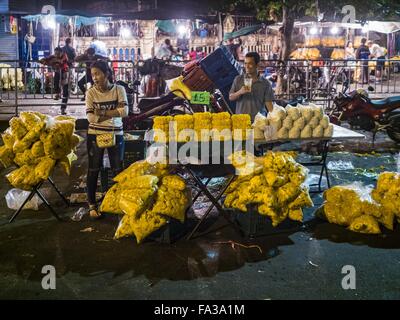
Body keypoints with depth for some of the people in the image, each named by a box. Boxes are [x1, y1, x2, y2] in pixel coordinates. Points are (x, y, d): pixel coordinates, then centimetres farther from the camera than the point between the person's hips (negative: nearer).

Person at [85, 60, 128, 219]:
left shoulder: (119, 89, -4)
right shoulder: (91, 92, -5)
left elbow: (124, 111, -16)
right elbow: (91, 117, -14)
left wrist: (102, 112, -18)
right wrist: (113, 112, -14)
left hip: (116, 134, 1)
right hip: (95, 135, -1)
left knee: (118, 169, 9)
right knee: (94, 170, 7)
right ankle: (92, 204, 19)